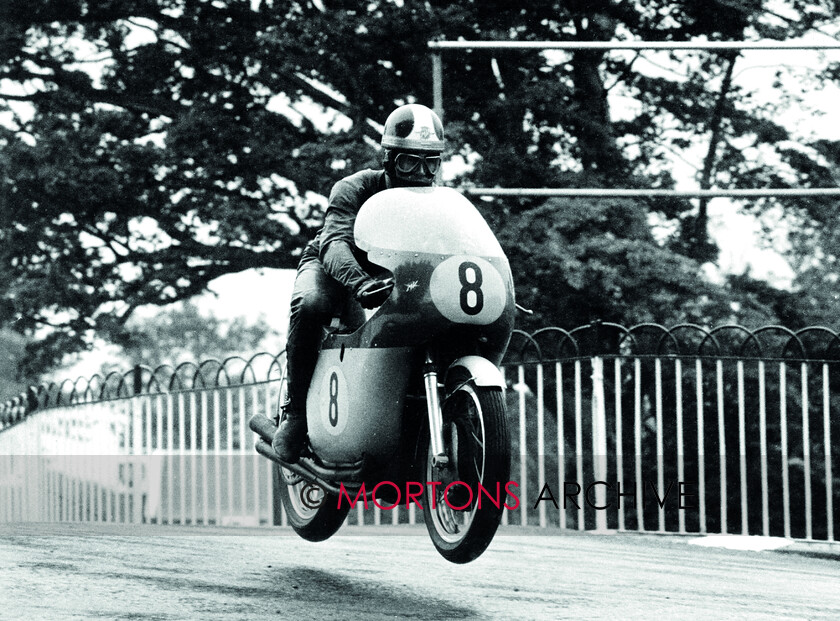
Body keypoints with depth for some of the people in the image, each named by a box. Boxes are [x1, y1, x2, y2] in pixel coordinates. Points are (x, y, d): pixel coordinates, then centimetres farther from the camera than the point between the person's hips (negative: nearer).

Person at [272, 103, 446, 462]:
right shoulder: (354, 189, -20)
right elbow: (335, 242, -37)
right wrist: (359, 283, -59)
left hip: (395, 276, 5)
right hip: (334, 269, -4)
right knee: (309, 304, -39)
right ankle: (295, 412, -28)